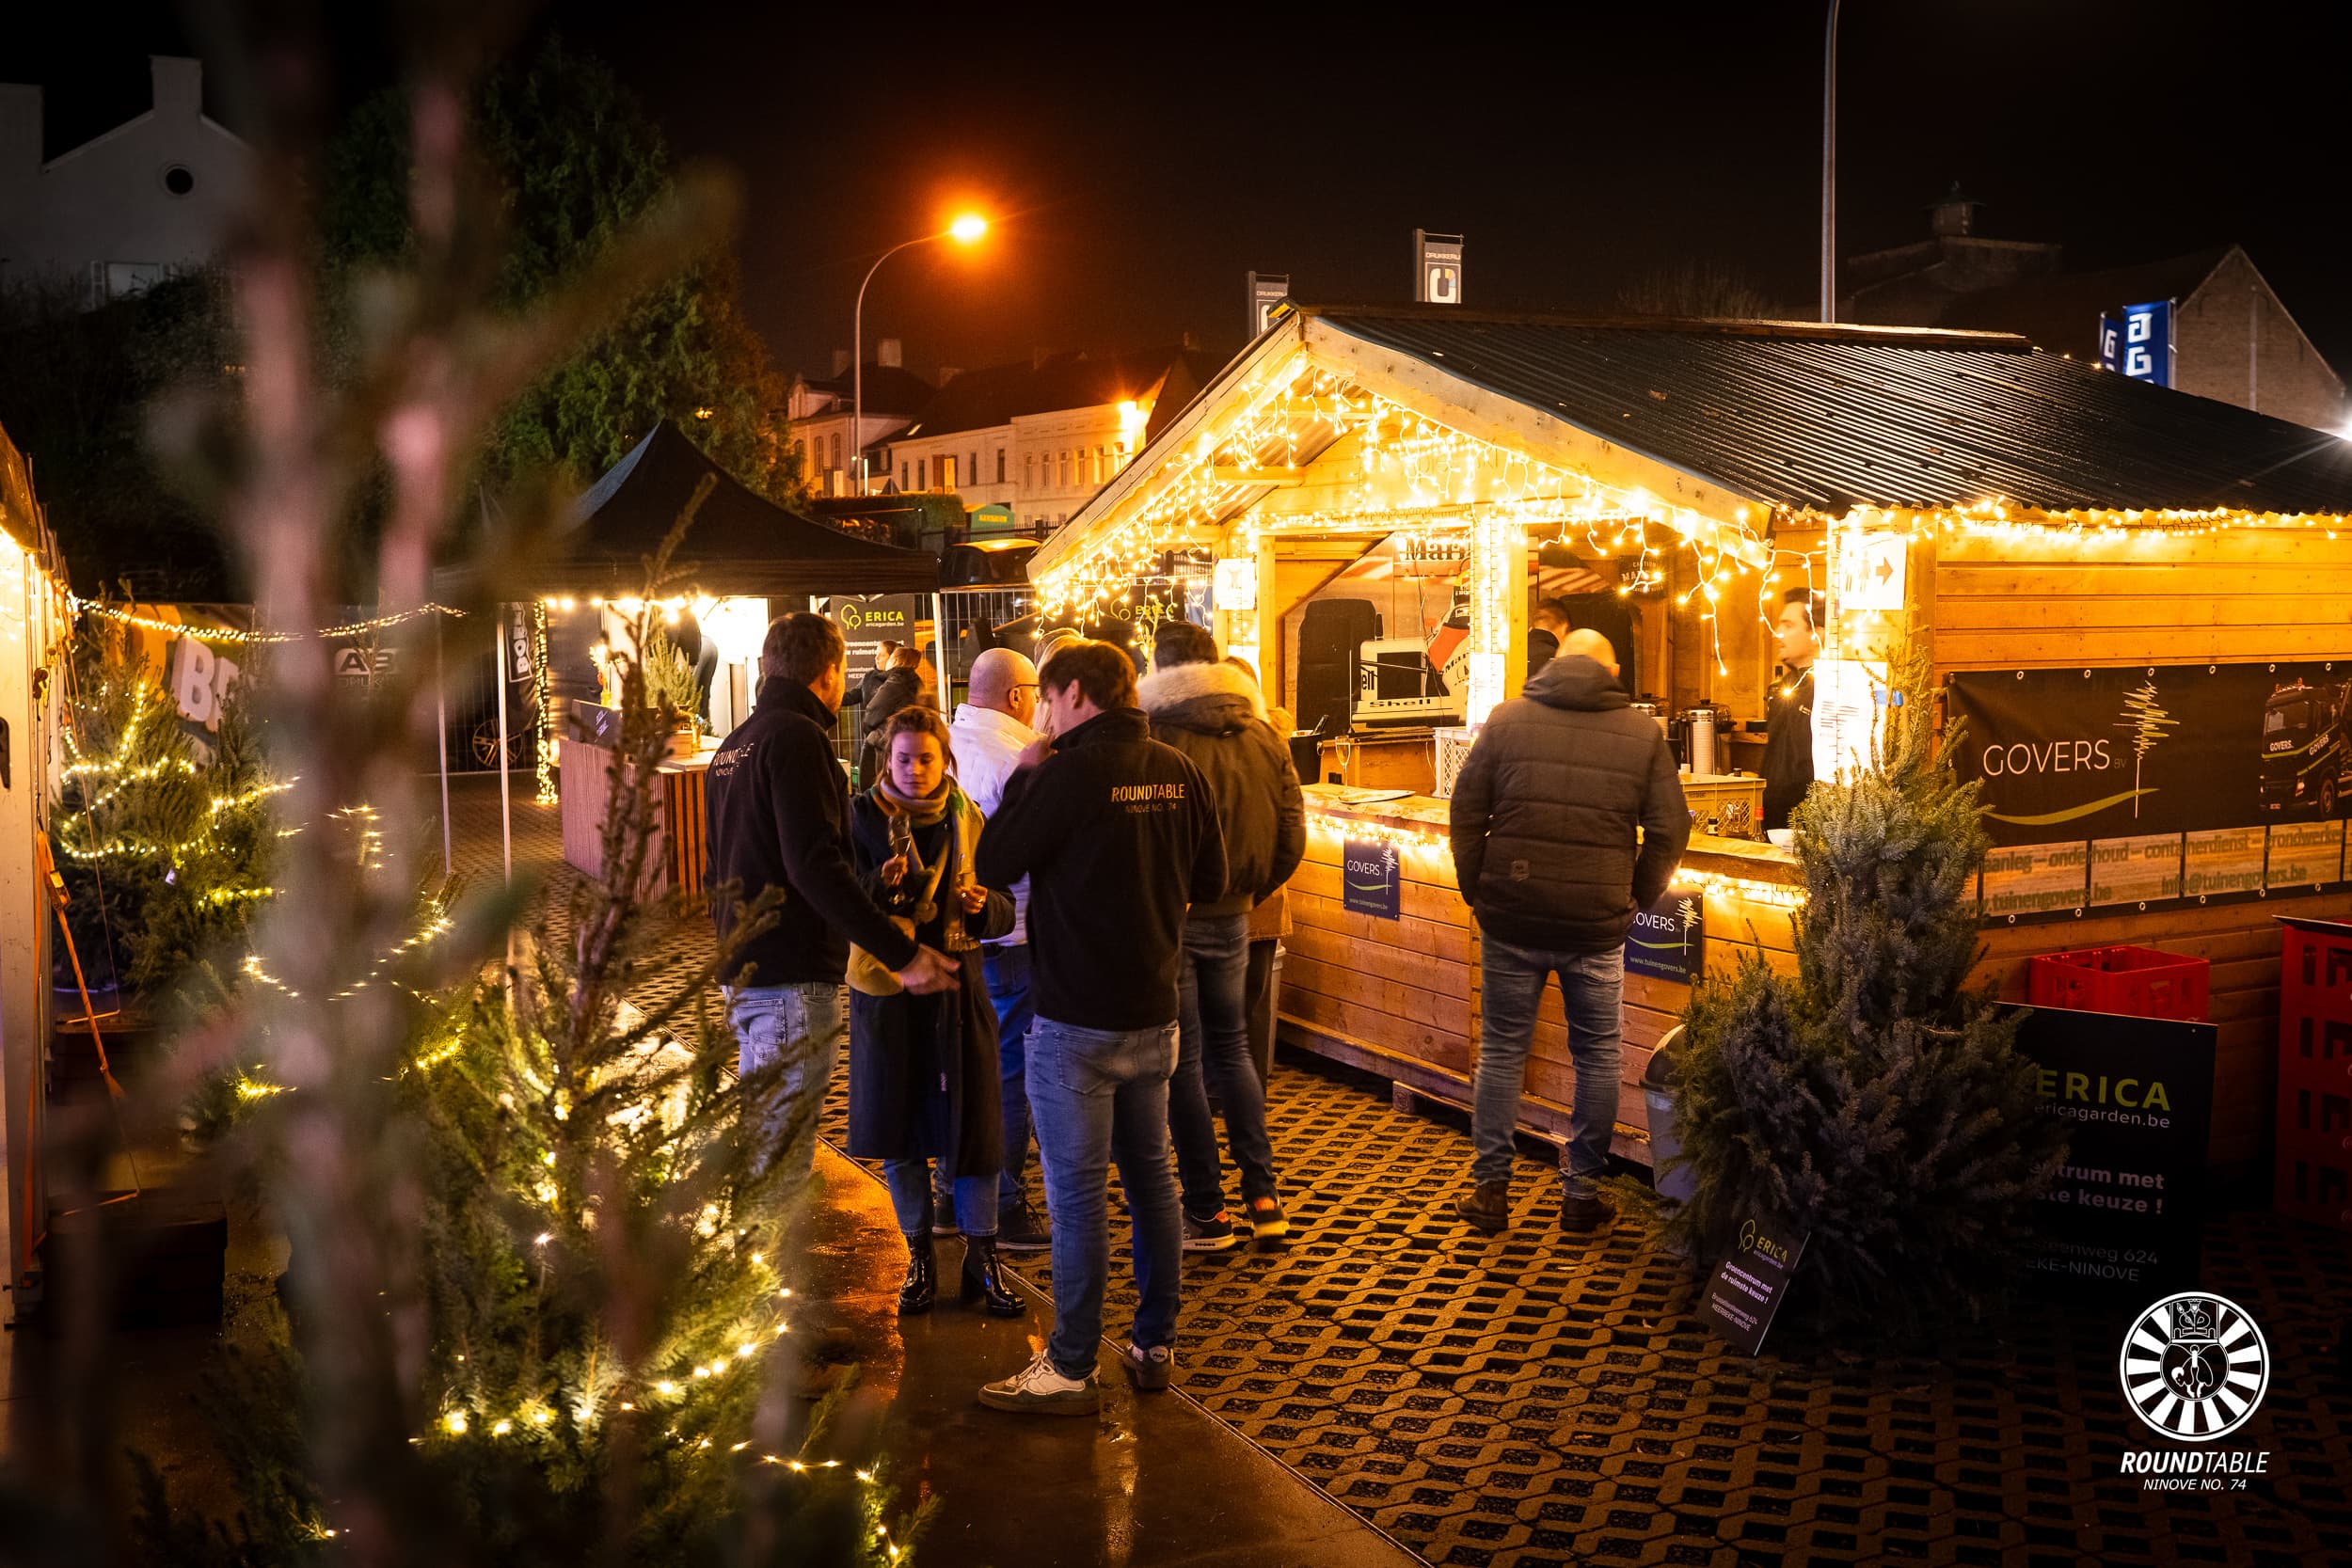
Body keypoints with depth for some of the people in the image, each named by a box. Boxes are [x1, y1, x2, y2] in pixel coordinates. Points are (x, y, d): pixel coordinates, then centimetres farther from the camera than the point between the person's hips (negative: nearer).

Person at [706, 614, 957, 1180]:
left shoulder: (734, 744, 16)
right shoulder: (797, 738, -14)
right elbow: (816, 866, -25)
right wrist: (901, 953, -25)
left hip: (743, 974, 10)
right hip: (792, 980, -10)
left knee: (759, 1139, 21)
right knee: (782, 1156, -5)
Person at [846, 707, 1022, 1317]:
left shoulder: (967, 821, 4)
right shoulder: (862, 817, -3)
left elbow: (1004, 915, 5)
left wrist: (982, 904, -17)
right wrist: (881, 886, -27)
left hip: (956, 989, 1)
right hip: (886, 991, -1)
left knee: (972, 1122, 1)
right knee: (899, 1127, 6)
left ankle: (982, 1258, 14)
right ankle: (920, 1259, 22)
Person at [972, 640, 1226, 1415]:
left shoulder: (1071, 775, -17)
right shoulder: (1178, 772, 2)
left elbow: (994, 865, -11)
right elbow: (1210, 880, 10)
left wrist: (1023, 777, -1)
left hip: (1077, 1022, -6)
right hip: (1153, 1014, 6)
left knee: (1076, 1192, 0)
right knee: (1150, 1176, 15)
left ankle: (1069, 1370, 8)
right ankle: (1155, 1344, 25)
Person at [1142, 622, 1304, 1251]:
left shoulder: (1154, 735, -15)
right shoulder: (1264, 736, 2)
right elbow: (1292, 835, 4)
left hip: (1166, 913, -5)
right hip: (1231, 916, 5)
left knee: (1180, 1060, 4)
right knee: (1232, 1048, 18)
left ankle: (1206, 1211, 9)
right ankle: (1263, 1197, 16)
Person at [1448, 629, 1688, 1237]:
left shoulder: (1507, 719, 0)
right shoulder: (1641, 734, 0)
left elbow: (1467, 810, 0)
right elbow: (1670, 830, 0)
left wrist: (1478, 890, 9)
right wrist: (1634, 901, 10)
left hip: (1512, 919, 1)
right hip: (1598, 926, 0)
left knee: (1501, 1050, 12)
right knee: (1596, 1056, 13)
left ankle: (1490, 1189, 16)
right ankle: (1580, 1193, 17)